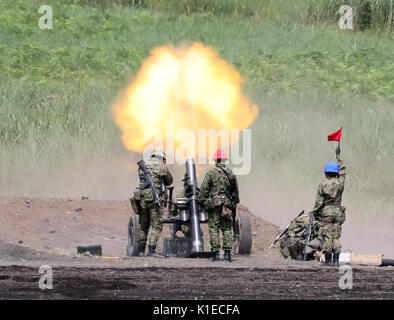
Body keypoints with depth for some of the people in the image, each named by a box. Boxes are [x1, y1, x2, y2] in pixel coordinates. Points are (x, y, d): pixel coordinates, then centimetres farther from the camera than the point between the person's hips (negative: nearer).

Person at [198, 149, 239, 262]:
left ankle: (216, 253, -4)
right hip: (227, 205, 3)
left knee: (214, 228, 0)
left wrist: (201, 202, 5)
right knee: (227, 229, 7)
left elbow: (203, 190, -5)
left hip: (214, 205, -3)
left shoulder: (211, 173, -5)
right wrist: (234, 204, 22)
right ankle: (227, 253, 1)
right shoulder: (231, 174, 7)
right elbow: (236, 191, 14)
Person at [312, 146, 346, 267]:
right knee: (336, 236, 5)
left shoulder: (322, 185, -6)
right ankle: (336, 260, 1)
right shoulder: (340, 183, 2)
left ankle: (328, 260, -6)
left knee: (326, 236, -2)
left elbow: (318, 201, -6)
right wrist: (338, 156, 28)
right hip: (338, 212, 4)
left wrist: (315, 213, 6)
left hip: (326, 212, -4)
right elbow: (343, 171, 19)